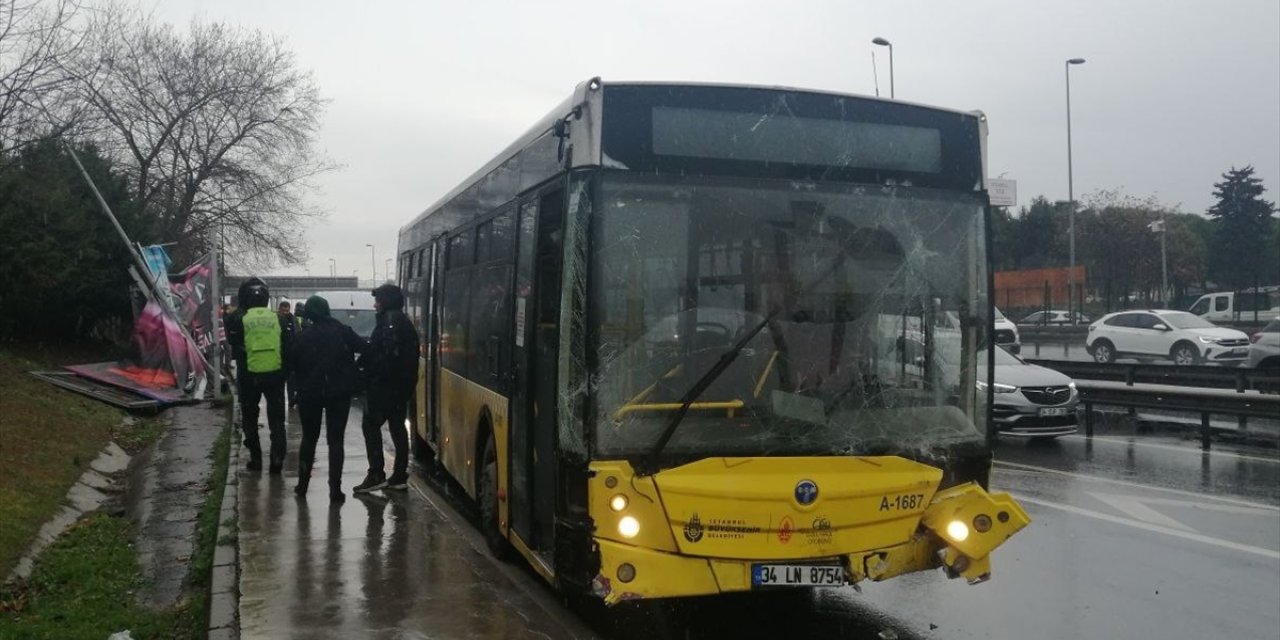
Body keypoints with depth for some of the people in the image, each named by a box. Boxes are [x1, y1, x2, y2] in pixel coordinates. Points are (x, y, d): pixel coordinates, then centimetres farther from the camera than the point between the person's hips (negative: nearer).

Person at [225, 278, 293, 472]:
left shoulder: (238, 319, -5)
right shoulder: (277, 319, 1)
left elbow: (234, 348, -1)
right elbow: (289, 347, 2)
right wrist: (285, 372, 10)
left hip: (249, 377, -1)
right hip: (275, 375, 2)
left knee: (250, 419, 15)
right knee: (276, 420, 10)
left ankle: (255, 458, 16)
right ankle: (277, 458, 3)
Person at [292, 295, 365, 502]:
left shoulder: (302, 337, -4)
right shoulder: (342, 331, -6)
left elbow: (293, 364, -1)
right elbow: (364, 348, -9)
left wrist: (301, 387, 11)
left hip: (309, 394, 1)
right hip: (339, 392, -1)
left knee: (309, 438, 17)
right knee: (335, 440, 4)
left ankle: (303, 484, 21)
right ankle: (335, 489, -3)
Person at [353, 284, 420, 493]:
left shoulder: (389, 320, -12)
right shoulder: (405, 322, 18)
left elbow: (386, 352, -22)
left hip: (384, 383, -10)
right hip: (402, 384, 10)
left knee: (371, 425, -5)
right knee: (397, 426, 12)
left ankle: (376, 474, -9)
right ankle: (400, 476, 14)